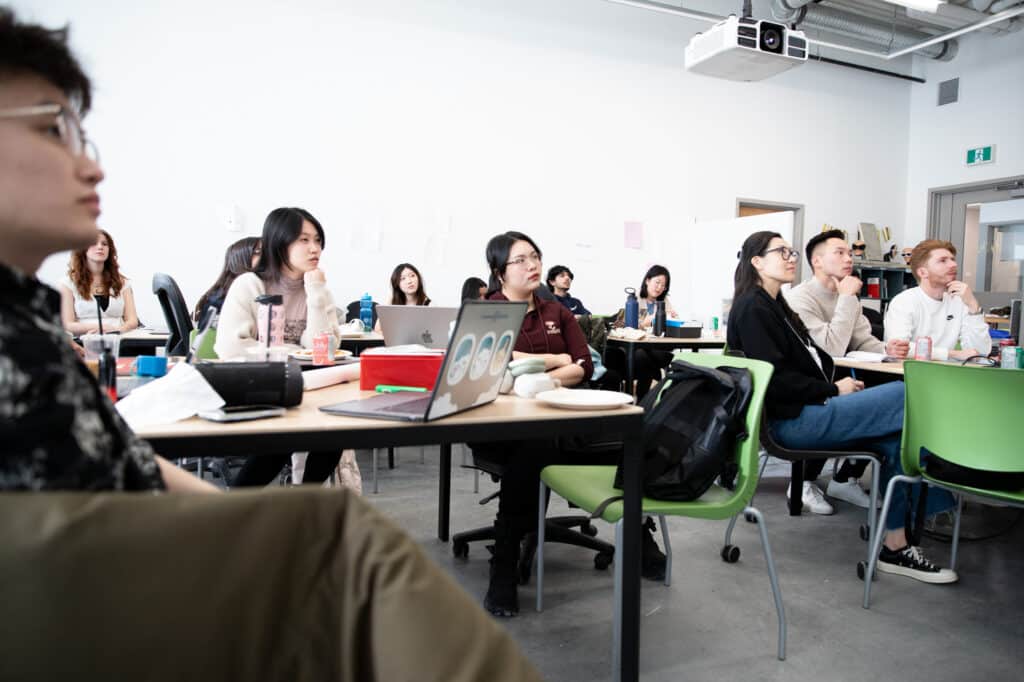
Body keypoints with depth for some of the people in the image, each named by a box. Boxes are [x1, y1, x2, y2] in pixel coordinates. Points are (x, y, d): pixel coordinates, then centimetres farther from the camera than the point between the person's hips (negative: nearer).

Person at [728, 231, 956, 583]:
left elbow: (807, 363, 17)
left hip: (811, 408, 9)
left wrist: (837, 384, 0)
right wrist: (834, 390, -11)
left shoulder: (775, 305, 20)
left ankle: (896, 544, -6)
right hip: (792, 419, -9)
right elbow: (776, 380, -17)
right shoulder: (752, 309, -9)